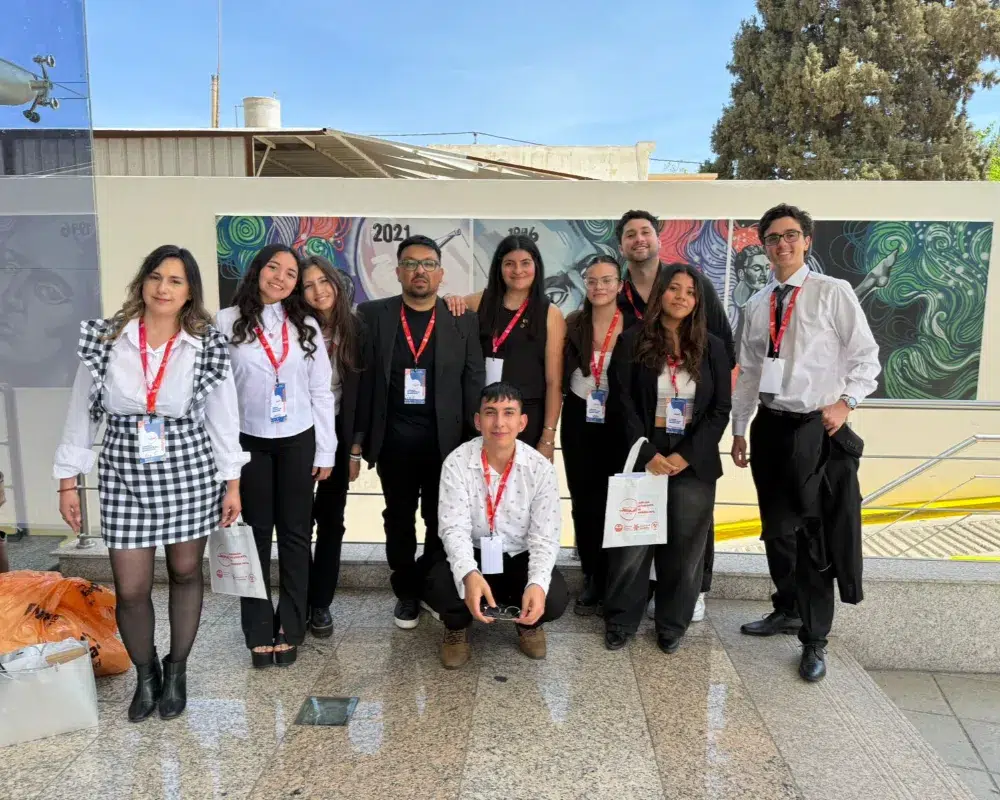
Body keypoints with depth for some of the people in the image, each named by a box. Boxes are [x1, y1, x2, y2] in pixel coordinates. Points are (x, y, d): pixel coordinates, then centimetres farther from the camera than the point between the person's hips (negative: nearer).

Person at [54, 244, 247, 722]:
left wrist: (232, 483, 0)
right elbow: (81, 414, 3)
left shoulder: (207, 346, -4)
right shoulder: (104, 339, -3)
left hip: (189, 471, 0)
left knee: (185, 573, 12)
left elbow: (223, 420, 0)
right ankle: (145, 675, 31)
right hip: (124, 473, 0)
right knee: (130, 589, 4)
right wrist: (68, 482, 2)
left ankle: (176, 672, 33)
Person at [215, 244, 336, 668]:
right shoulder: (226, 322, -3)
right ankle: (258, 631, 19)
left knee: (295, 534, 7)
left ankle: (289, 629, 19)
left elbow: (321, 391, 3)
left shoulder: (306, 325, 2)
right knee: (256, 534, 8)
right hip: (249, 442, -1)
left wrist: (325, 450, 1)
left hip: (298, 442, 1)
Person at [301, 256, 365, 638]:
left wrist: (355, 448, -1)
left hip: (338, 434, 1)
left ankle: (321, 603, 20)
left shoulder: (356, 328, -2)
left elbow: (361, 391, 0)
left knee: (331, 520, 8)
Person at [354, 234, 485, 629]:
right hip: (393, 438, 1)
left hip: (446, 438, 0)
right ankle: (406, 592, 28)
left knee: (441, 521, 8)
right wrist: (358, 436, -3)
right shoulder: (372, 315, 2)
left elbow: (473, 384, 1)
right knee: (399, 520, 12)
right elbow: (361, 377, 0)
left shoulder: (463, 320, 2)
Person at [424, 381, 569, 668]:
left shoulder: (541, 468, -14)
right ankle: (457, 627, 10)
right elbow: (455, 529, -21)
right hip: (472, 556, 0)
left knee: (554, 599, -27)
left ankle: (528, 623, 14)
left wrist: (538, 583, -36)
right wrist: (469, 575, -42)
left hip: (520, 557, 1)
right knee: (438, 589, -30)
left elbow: (544, 537, -15)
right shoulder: (457, 463, -16)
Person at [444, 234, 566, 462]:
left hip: (528, 419, -2)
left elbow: (554, 383, -4)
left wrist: (548, 437, -8)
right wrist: (450, 302, -7)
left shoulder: (550, 314, -2)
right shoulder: (480, 302, 3)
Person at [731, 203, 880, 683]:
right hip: (770, 427, 5)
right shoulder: (758, 304, 11)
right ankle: (788, 611, 35)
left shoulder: (834, 292, -4)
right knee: (776, 530, 15)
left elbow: (866, 356, -3)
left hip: (817, 428, -5)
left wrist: (845, 401, -17)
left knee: (814, 536, 0)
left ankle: (814, 641, 15)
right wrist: (739, 430, 12)